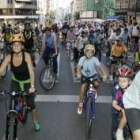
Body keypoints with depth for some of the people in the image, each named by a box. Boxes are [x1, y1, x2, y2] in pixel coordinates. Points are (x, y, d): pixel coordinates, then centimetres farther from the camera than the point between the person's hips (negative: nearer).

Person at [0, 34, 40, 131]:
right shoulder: (9, 57, -20)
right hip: (15, 82, 3)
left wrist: (32, 86, -44)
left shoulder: (26, 56, -28)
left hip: (27, 82, -2)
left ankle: (35, 122, 28)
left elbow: (31, 72, -33)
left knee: (31, 104, 2)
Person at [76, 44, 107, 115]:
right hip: (84, 75, 1)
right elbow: (79, 66, -28)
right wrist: (78, 73, -48)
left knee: (96, 84, -27)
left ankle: (95, 90, 12)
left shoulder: (94, 59, -21)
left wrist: (104, 74, -46)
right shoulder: (82, 59, -18)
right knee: (83, 87, -10)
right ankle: (80, 104, 5)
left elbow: (99, 66, -30)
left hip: (93, 74, 0)